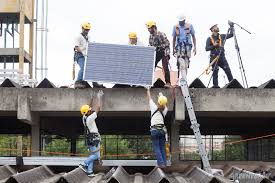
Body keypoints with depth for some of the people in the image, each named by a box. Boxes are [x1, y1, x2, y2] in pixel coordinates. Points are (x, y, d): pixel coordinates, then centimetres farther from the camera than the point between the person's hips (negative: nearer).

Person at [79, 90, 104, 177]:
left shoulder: (84, 117, 3)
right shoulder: (90, 118, -21)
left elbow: (88, 107, 18)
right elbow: (98, 108, -19)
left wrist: (92, 98, 16)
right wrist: (99, 97, -10)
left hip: (89, 139, 9)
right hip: (94, 139, -9)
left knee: (92, 156, 10)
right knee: (96, 156, -4)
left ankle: (89, 172, 7)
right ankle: (84, 164, -8)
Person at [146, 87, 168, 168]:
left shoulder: (154, 107, -5)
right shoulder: (165, 110, 6)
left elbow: (149, 98, 9)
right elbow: (163, 104, 28)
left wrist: (148, 90, 27)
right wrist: (161, 95, 47)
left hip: (154, 130, -4)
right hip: (162, 130, 4)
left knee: (157, 148, -4)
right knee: (162, 148, 10)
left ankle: (161, 163, -11)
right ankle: (164, 163, 7)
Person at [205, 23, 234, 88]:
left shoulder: (222, 36, 12)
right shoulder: (210, 39, 1)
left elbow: (231, 35, 11)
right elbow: (207, 48, -5)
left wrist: (231, 27, 3)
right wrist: (213, 45, -17)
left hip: (222, 57, 3)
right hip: (214, 58, -3)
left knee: (228, 70, -4)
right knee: (215, 72, -2)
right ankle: (215, 85, 3)